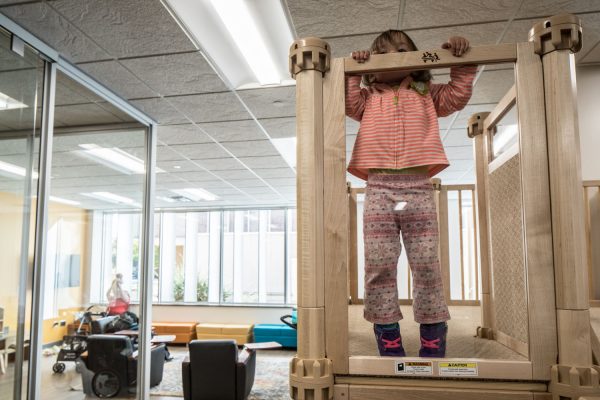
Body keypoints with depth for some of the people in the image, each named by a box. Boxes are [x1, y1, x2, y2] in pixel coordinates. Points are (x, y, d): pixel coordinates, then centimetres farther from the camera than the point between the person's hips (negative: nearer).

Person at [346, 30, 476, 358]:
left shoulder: (426, 95, 22)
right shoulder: (369, 98, 21)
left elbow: (458, 96, 10)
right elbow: (349, 104, 4)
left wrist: (462, 60, 4)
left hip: (418, 189, 0)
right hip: (379, 189, 0)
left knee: (427, 266, 0)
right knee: (378, 267, -3)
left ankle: (433, 345, 11)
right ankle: (389, 342, 7)